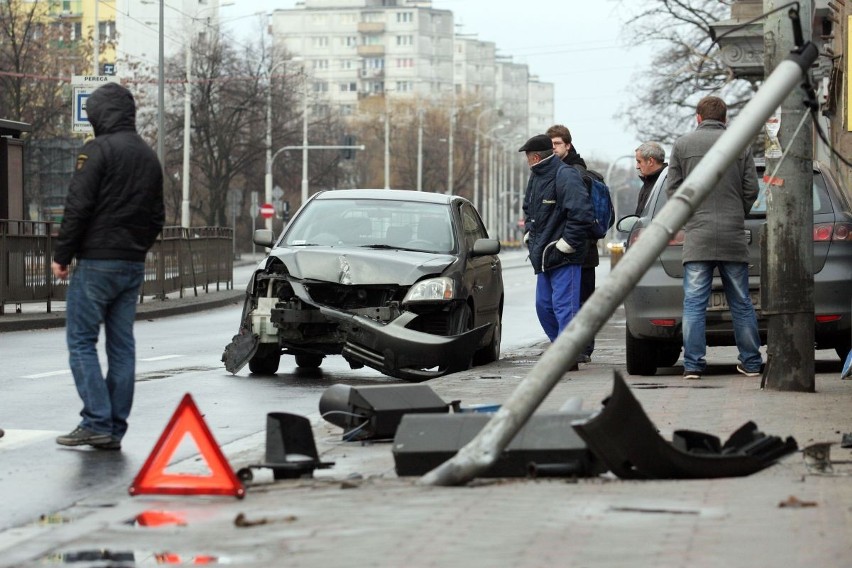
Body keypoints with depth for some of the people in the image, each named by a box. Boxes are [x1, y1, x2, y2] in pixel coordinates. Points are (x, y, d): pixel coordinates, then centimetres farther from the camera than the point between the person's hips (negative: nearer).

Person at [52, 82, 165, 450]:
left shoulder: (98, 151, -10)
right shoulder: (149, 157, 15)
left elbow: (78, 207, -14)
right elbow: (157, 216, 18)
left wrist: (62, 255, -8)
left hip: (97, 263, -7)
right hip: (134, 267, 7)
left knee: (81, 342, -2)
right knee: (122, 346, 8)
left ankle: (96, 423, -9)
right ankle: (115, 430, 8)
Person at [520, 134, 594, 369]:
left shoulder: (565, 177, -16)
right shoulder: (536, 176, 14)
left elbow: (582, 215, -25)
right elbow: (528, 209, 32)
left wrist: (565, 243, -20)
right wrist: (529, 234, 18)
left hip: (565, 259, -10)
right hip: (543, 257, 10)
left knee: (564, 305, -9)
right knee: (544, 306, 13)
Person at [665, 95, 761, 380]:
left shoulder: (682, 145, 3)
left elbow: (673, 188, 2)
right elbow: (751, 189, 3)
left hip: (697, 236, -1)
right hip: (733, 236, 1)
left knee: (694, 303, -1)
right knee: (741, 303, 8)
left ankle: (693, 364, -6)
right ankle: (751, 363, 12)